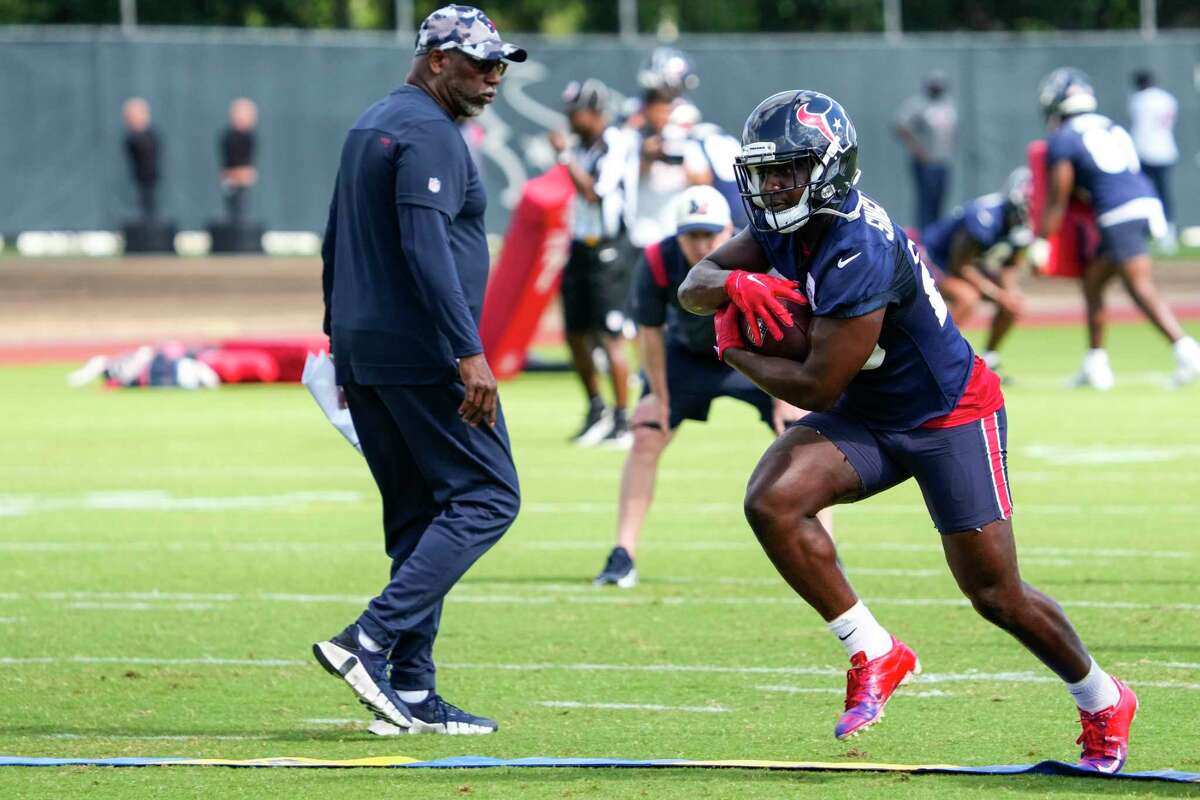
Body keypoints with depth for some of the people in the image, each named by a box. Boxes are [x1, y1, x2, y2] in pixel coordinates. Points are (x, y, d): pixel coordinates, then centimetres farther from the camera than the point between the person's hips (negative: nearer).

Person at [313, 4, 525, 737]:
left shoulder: (371, 128, 19)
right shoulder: (429, 133, -12)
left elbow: (336, 245, 23)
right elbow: (426, 248, -23)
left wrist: (342, 343, 26)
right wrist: (470, 354, -26)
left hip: (363, 352, 10)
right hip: (421, 353, -10)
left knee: (417, 514, 11)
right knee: (485, 497, -5)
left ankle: (412, 693, 6)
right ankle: (370, 641, -16)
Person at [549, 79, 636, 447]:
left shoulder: (616, 145, -11)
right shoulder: (581, 146, 12)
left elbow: (594, 192, -20)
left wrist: (566, 156, -16)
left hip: (607, 249, -8)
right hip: (579, 247, 8)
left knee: (610, 336, -9)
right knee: (576, 334, 10)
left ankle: (622, 421, -5)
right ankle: (596, 410, 24)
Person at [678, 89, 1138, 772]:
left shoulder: (859, 253, -31)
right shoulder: (784, 223, -5)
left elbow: (817, 387, -28)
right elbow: (694, 287, -5)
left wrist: (737, 351, -13)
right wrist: (735, 286, -28)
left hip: (950, 414, -7)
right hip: (868, 419, 7)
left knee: (999, 597, 0)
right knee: (773, 501, -20)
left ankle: (1104, 704, 26)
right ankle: (874, 656, -5)